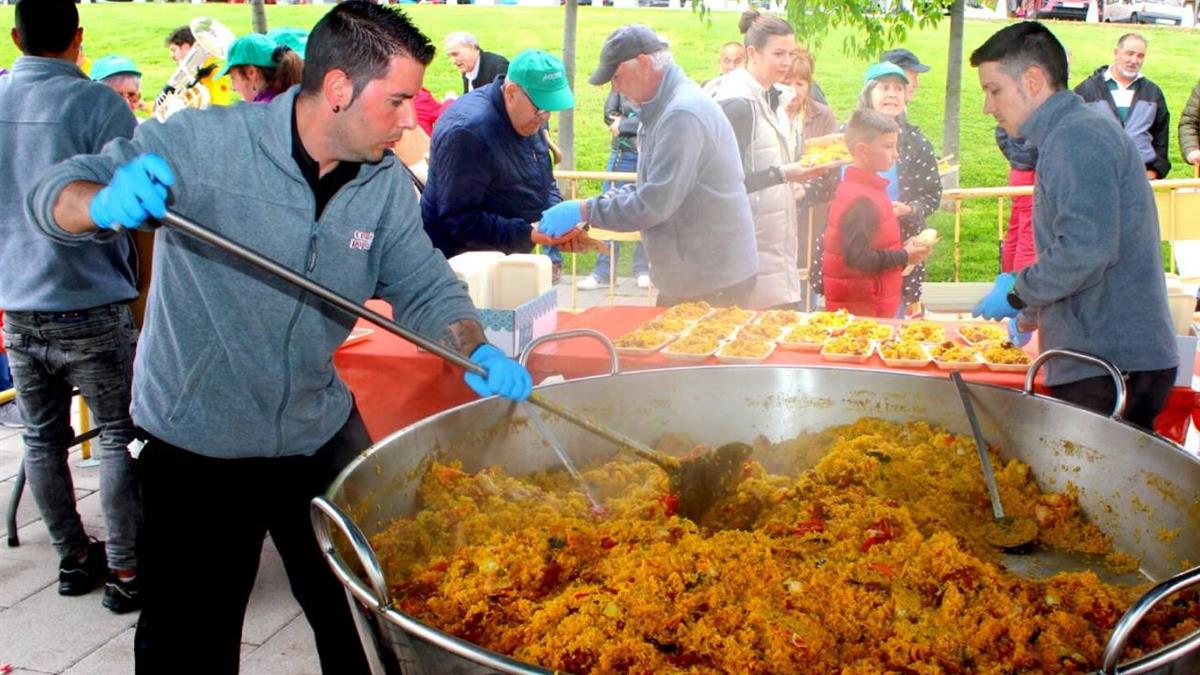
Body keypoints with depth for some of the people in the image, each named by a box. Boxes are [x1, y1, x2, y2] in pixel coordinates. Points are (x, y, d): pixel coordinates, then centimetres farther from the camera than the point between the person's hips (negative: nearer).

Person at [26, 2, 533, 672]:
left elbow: (424, 284, -1)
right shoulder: (202, 142, -19)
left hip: (323, 436, 5)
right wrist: (106, 204, -40)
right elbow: (56, 193, -16)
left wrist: (477, 348, -22)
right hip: (198, 448, -4)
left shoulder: (387, 184, -3)